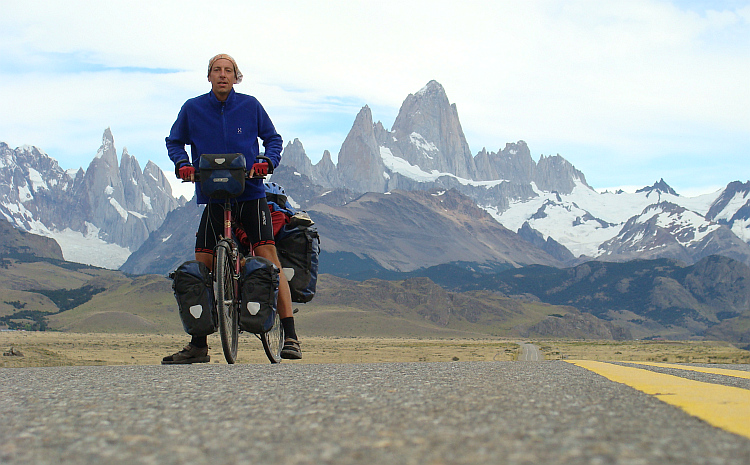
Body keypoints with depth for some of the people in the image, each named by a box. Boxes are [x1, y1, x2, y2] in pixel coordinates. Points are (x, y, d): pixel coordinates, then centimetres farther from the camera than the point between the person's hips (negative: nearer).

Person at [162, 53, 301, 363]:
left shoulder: (250, 106, 2)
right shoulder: (193, 109, 4)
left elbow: (272, 138, 12)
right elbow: (174, 142, 17)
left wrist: (267, 161, -8)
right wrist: (182, 163, -3)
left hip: (251, 194, -2)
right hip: (213, 197, 2)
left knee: (268, 258, -13)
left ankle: (290, 337, -10)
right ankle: (198, 345, 10)